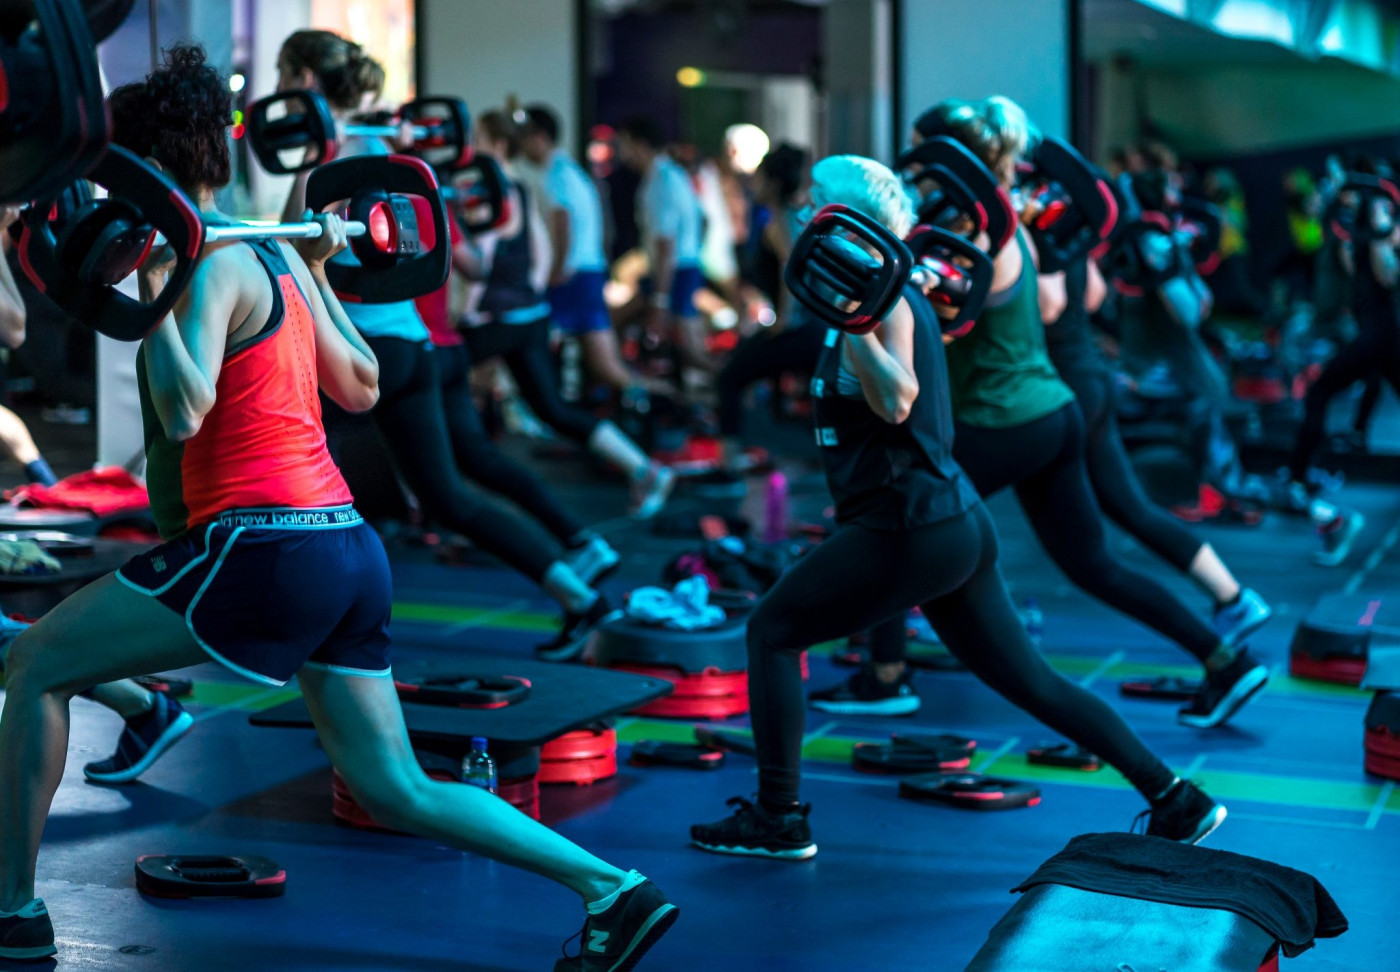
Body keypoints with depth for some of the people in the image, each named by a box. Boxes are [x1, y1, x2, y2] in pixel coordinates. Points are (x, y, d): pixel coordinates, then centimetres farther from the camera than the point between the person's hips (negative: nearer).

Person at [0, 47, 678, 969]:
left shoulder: (212, 266, -10)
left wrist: (153, 287, -21)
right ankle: (614, 888, 7)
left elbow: (183, 411, -24)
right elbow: (361, 387, 24)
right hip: (349, 549, 9)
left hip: (265, 545, -9)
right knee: (398, 789, 14)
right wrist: (319, 272, 32)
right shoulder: (276, 255, 16)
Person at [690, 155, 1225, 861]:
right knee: (1029, 681, 13)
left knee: (771, 630, 0)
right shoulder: (895, 290, 15)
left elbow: (895, 399, -28)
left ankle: (778, 820, 4)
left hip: (913, 528, -10)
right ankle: (1177, 802, 14)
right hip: (954, 521, 10)